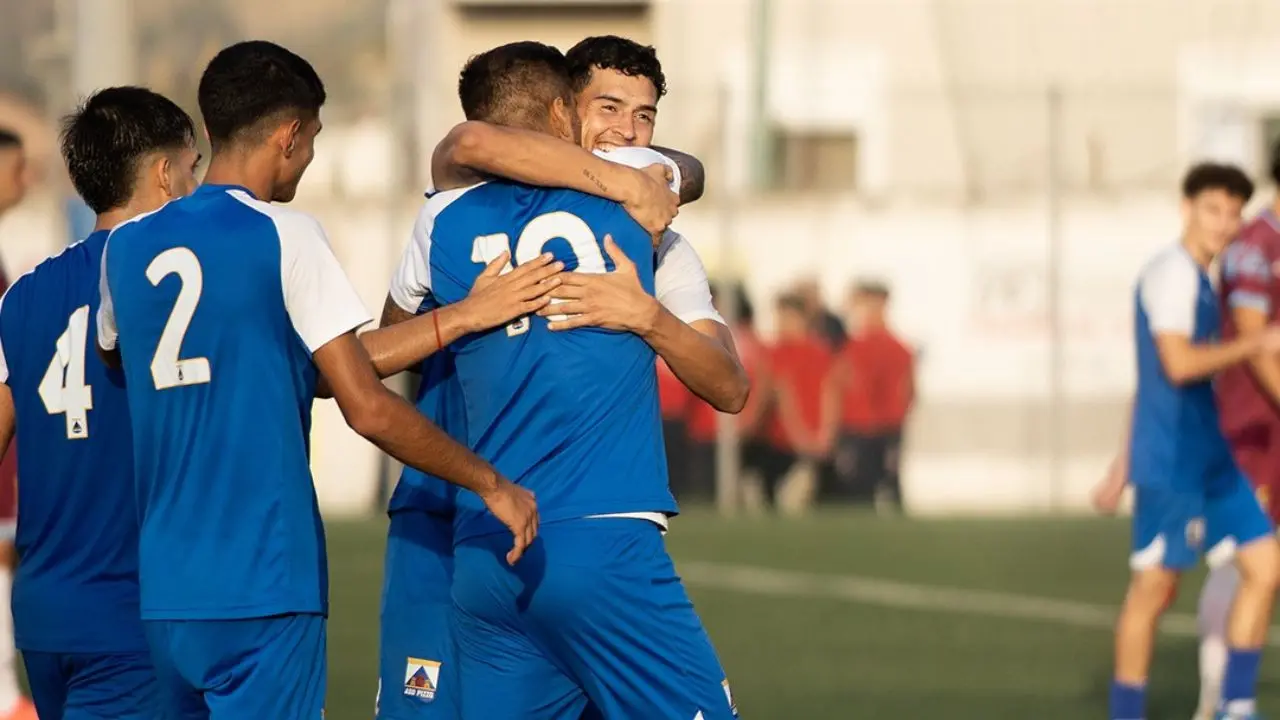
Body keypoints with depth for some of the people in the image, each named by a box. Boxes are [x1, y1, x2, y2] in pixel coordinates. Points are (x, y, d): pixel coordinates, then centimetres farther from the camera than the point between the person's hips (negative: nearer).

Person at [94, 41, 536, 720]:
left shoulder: (126, 247, 9)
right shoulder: (284, 237, -8)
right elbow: (367, 407, -12)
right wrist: (491, 484, -2)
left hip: (164, 589, 6)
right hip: (263, 587, -6)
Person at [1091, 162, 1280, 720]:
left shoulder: (1197, 279, 18)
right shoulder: (1172, 272, -12)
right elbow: (1178, 364, -23)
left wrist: (1124, 466, 25)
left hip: (1209, 460, 9)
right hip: (1170, 465, -9)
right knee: (1154, 586, -3)